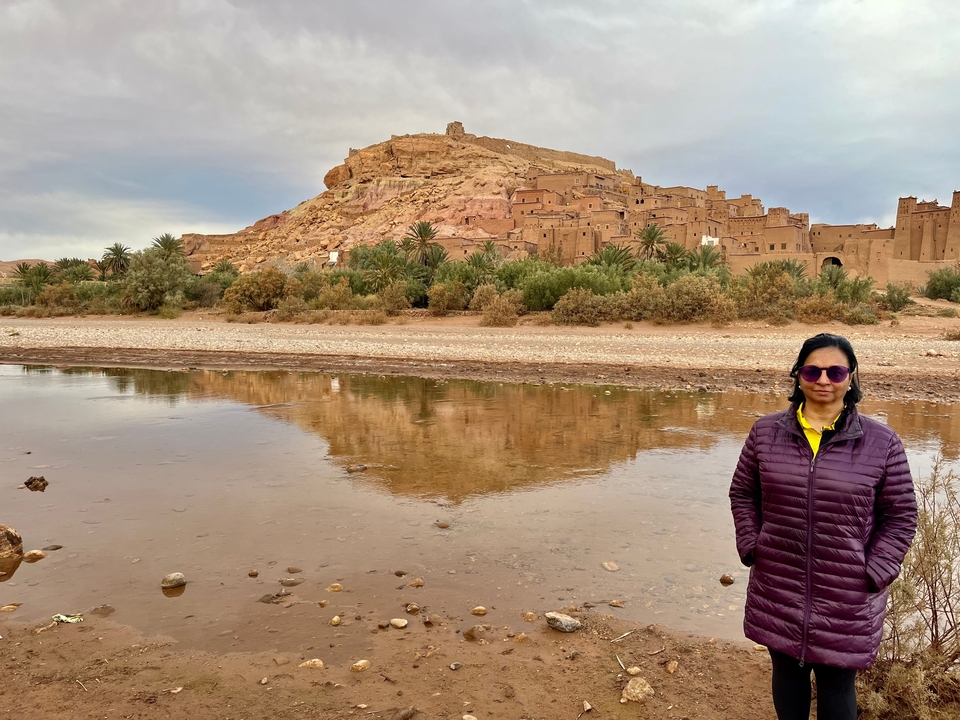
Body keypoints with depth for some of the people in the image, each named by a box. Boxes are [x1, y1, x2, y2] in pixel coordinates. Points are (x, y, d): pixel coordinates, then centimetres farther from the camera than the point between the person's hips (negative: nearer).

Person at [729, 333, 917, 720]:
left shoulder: (882, 442, -6)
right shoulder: (766, 432, -1)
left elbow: (900, 515, 0)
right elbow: (742, 493, 9)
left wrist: (874, 573, -8)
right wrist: (751, 548, -1)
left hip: (846, 600, -1)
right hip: (778, 592, 2)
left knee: (837, 685, 12)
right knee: (787, 673, 18)